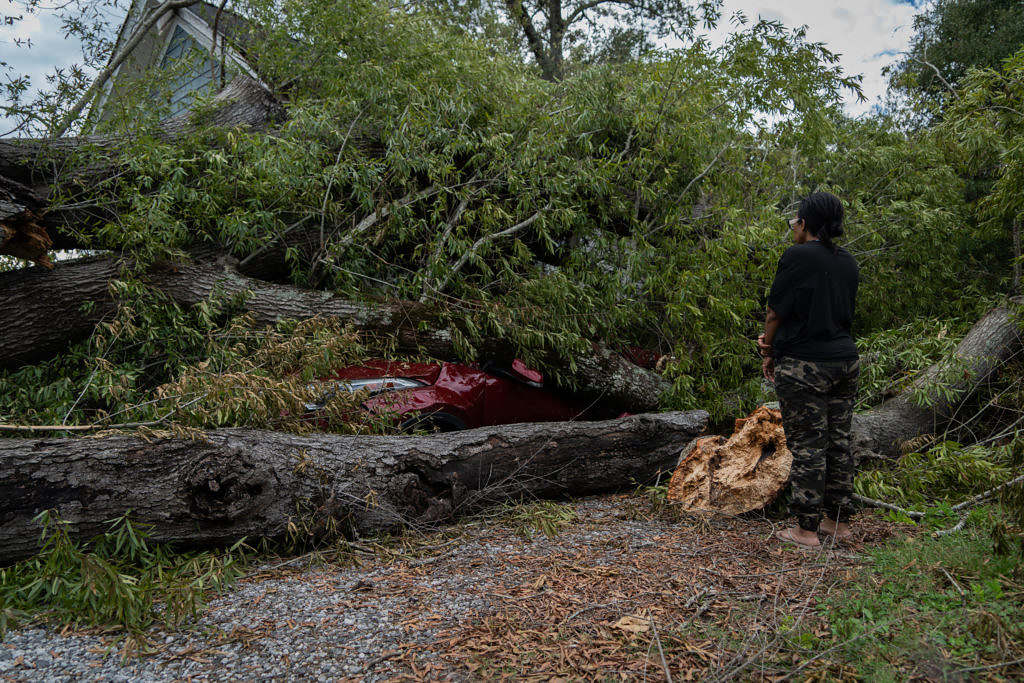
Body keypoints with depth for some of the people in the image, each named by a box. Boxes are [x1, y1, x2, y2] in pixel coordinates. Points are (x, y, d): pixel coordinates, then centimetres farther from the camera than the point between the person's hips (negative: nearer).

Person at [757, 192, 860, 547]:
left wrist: (768, 354, 7)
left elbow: (776, 312, -9)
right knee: (838, 441, 13)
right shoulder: (848, 263, 11)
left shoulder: (798, 256, -11)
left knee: (807, 446, -1)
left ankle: (807, 529, 7)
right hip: (845, 361, 7)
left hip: (804, 366, -7)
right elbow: (839, 313, 14)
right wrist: (775, 341, 12)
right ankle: (839, 521, 23)